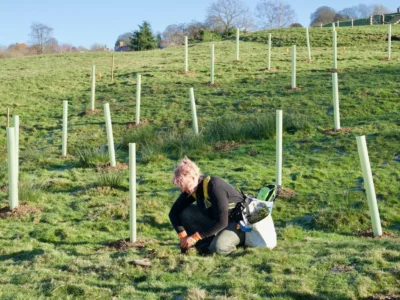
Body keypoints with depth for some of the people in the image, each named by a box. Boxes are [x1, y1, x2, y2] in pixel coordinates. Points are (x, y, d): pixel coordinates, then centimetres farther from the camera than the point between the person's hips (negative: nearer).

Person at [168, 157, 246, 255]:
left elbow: (221, 222, -32)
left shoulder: (214, 187, -30)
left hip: (239, 222, -7)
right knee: (185, 214, -11)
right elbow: (174, 212, 1)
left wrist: (195, 237, -28)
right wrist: (183, 236, -13)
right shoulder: (191, 189, -7)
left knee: (217, 247, -33)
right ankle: (207, 247, -7)